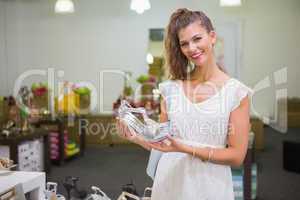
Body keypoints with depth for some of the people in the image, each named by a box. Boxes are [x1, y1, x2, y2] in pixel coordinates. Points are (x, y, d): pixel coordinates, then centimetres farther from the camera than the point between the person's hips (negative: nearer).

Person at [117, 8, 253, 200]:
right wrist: (134, 136, -11)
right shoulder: (171, 88, 1)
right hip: (169, 180, 3)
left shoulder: (236, 92, -9)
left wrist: (186, 149, -18)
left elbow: (237, 156, -9)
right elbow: (161, 143, 6)